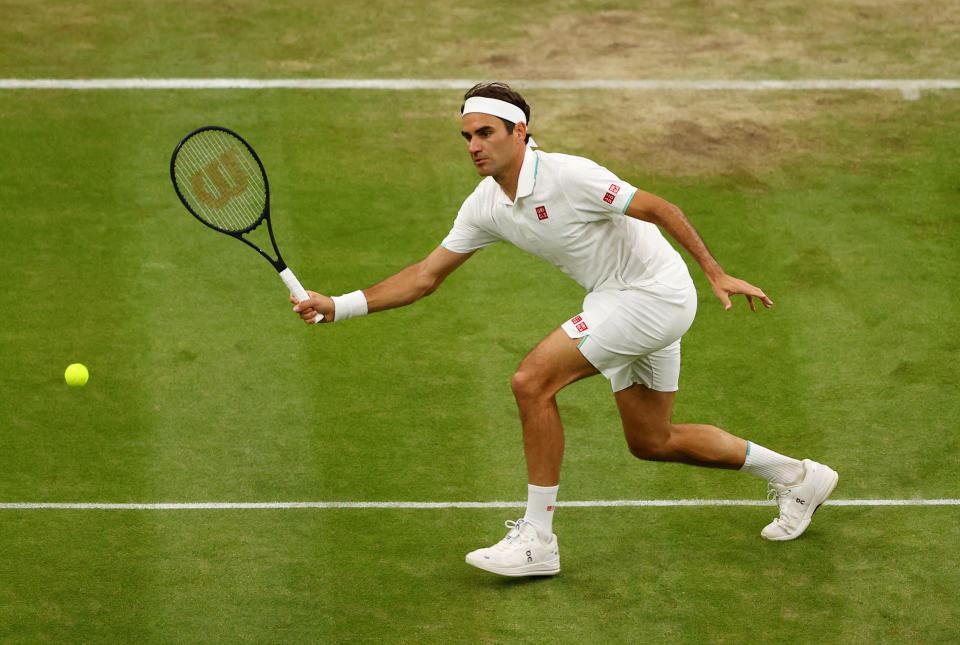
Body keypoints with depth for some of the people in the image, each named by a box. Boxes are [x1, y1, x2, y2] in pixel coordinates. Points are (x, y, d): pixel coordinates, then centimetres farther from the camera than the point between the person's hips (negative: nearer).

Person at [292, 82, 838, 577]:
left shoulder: (568, 176, -24)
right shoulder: (485, 206, -1)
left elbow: (662, 210, -19)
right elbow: (427, 275, 4)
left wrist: (717, 274, -21)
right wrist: (338, 306, -3)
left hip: (653, 291, -9)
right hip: (618, 300, 9)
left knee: (533, 382, -19)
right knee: (651, 442, 18)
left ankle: (537, 538, -11)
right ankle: (797, 477, 35)